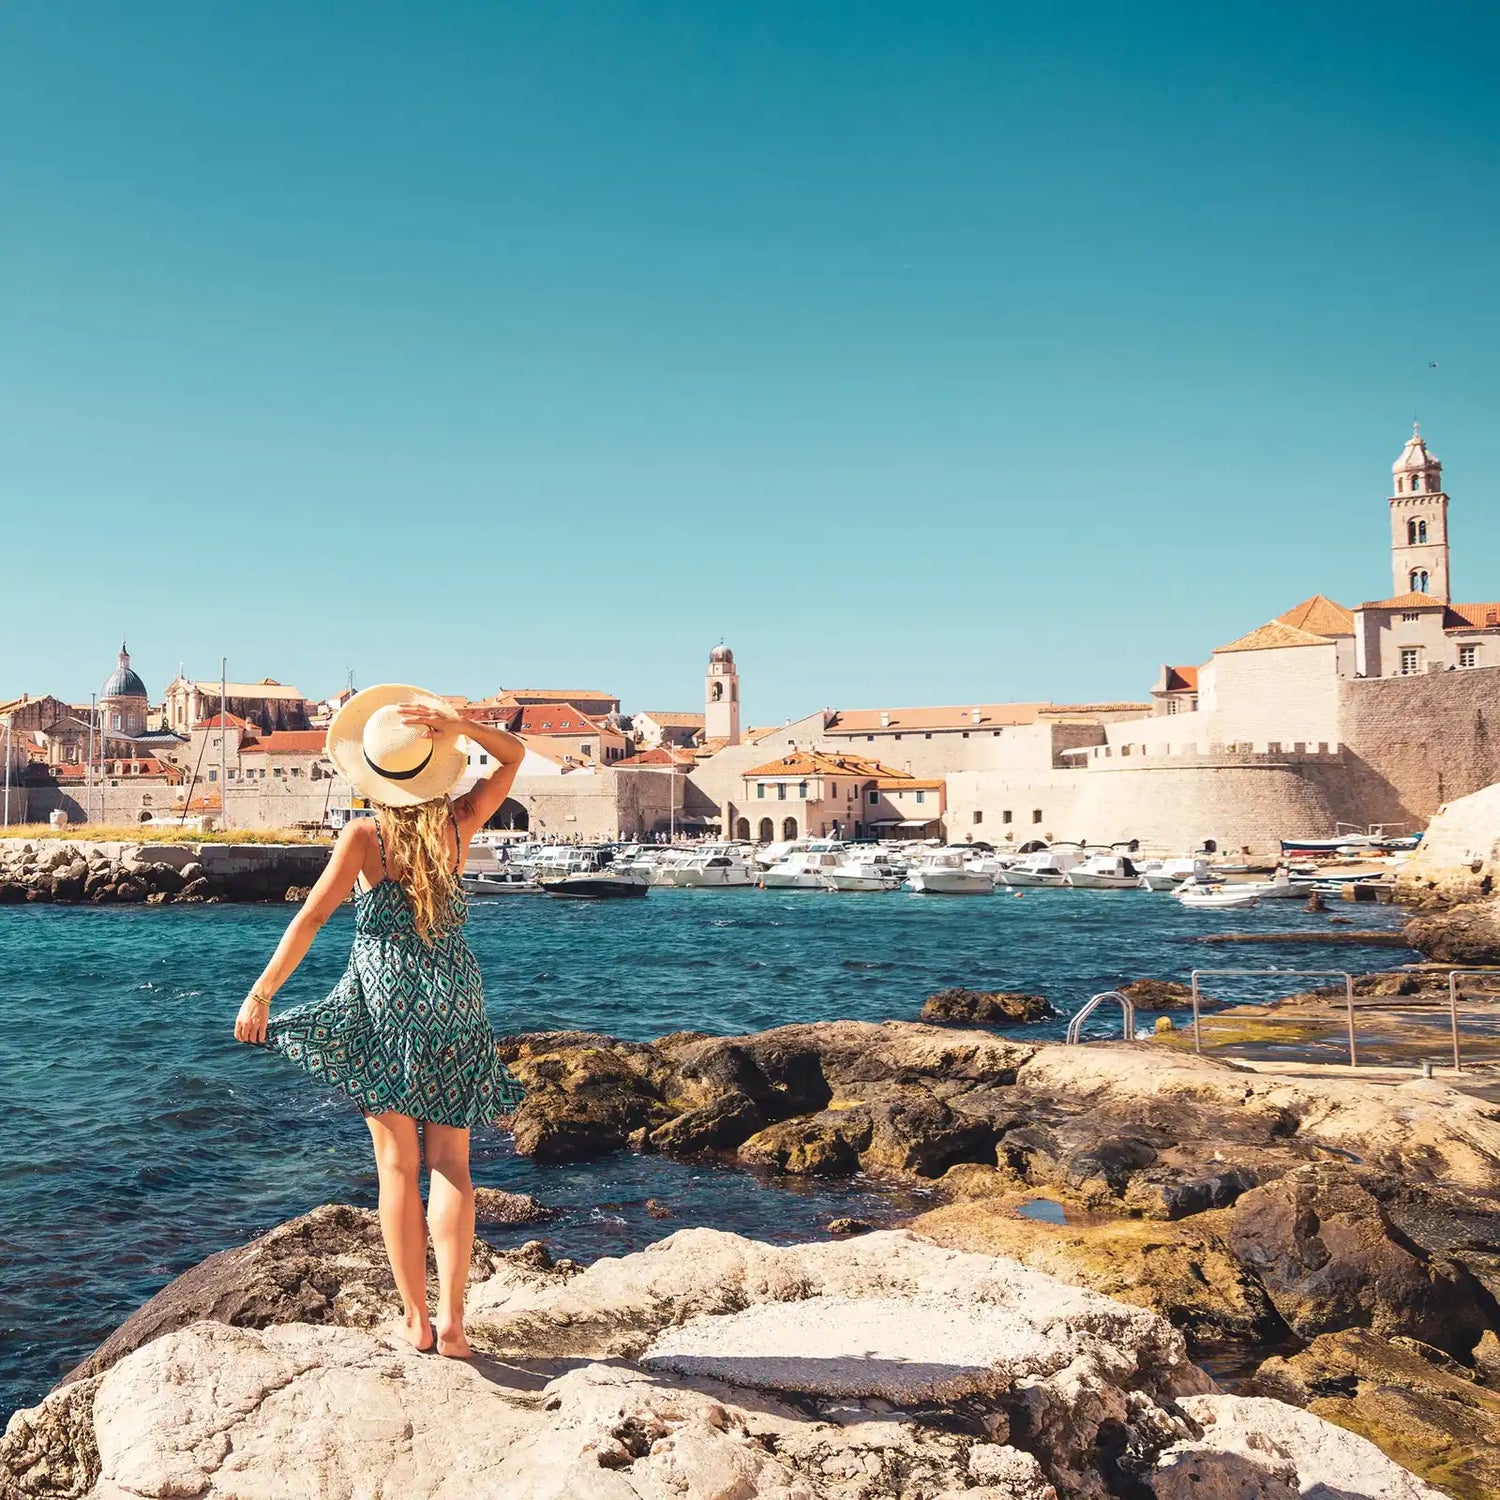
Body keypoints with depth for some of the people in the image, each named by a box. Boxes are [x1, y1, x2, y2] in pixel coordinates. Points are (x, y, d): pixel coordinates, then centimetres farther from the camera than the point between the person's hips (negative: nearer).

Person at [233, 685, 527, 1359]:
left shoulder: (365, 835, -8)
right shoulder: (458, 823, -1)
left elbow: (311, 916, -10)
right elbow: (514, 754, 12)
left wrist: (261, 992, -3)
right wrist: (459, 726, -5)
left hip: (384, 998, -2)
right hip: (455, 995, 2)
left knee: (398, 1163, 6)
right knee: (451, 1163, 6)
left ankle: (415, 1318, 7)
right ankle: (452, 1320, 1)